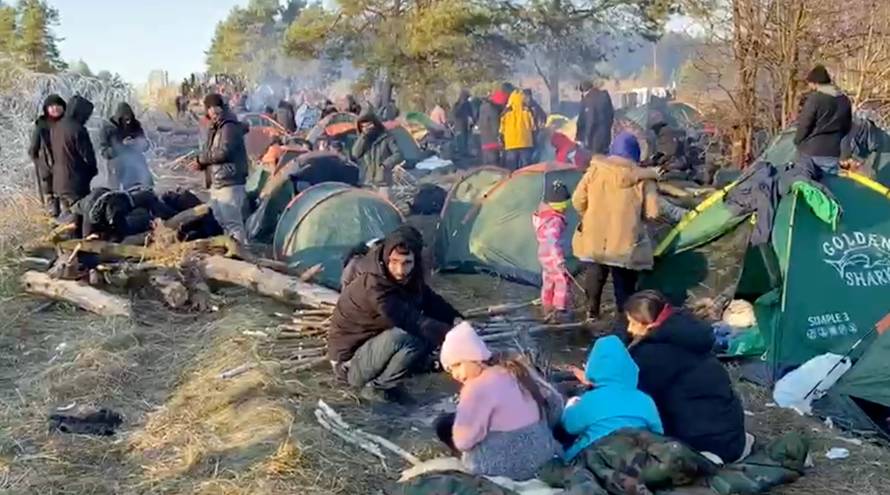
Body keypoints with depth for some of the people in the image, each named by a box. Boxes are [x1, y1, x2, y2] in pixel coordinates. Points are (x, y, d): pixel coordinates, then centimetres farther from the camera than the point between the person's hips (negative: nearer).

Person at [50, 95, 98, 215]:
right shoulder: (78, 130, -19)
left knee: (66, 215, 17)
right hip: (76, 184, -8)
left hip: (59, 182, 8)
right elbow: (87, 155, -13)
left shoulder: (56, 127, 5)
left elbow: (54, 152, 13)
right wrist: (93, 170, 6)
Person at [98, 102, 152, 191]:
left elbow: (145, 146, 12)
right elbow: (103, 151, -9)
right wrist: (121, 145, -22)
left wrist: (141, 143, -12)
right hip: (118, 171, -3)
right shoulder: (108, 129, -6)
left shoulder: (135, 126, 5)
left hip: (137, 169, 3)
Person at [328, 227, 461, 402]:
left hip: (371, 345, 9)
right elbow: (411, 321, -34)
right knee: (409, 337, -33)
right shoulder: (374, 286, -30)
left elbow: (432, 302, 5)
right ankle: (374, 386, -10)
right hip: (349, 362, -9)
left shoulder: (407, 279, -5)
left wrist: (457, 321, -12)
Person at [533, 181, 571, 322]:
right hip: (553, 257, -10)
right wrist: (559, 259, -39)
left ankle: (547, 310, 25)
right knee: (562, 282, -4)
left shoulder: (542, 215, 6)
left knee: (548, 282, 17)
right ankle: (559, 311, -4)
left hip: (543, 255, 10)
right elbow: (553, 241, -35)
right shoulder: (555, 221, -25)